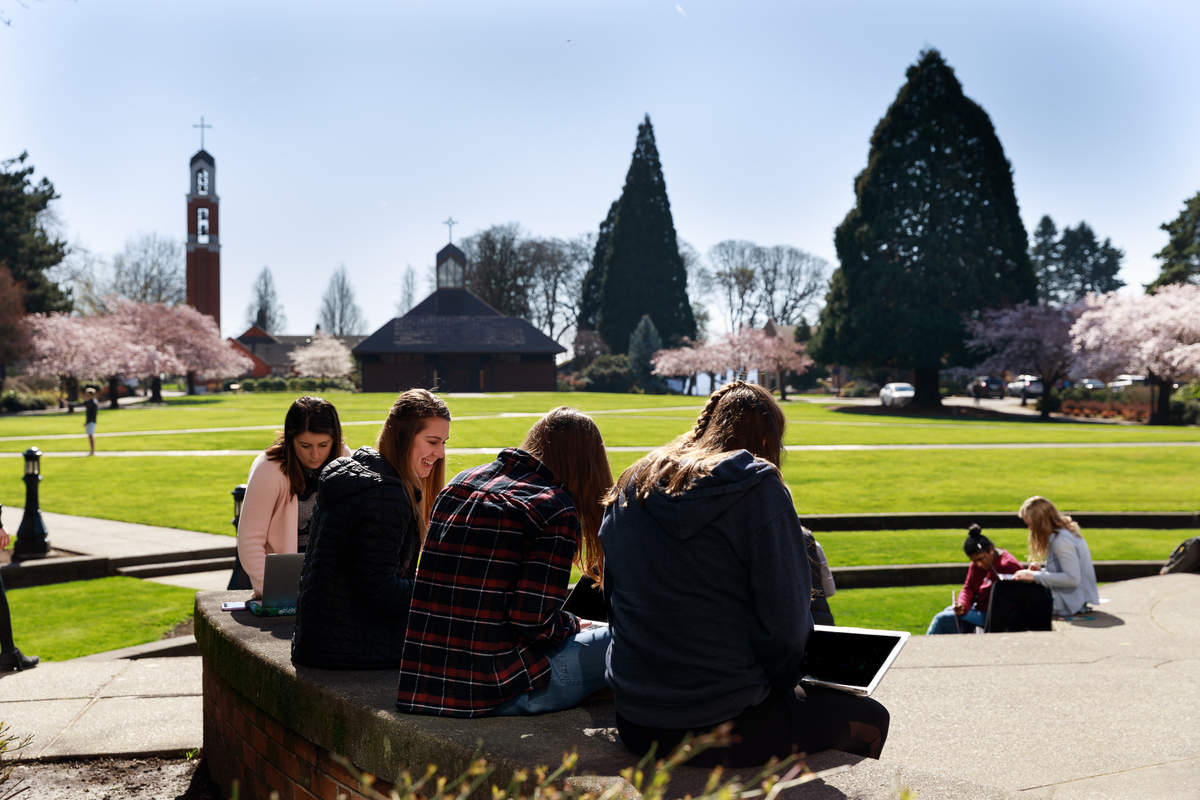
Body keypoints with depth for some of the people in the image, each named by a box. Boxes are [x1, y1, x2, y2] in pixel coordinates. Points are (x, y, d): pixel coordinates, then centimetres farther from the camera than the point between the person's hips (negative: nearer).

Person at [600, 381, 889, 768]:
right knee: (871, 719, 16)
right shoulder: (757, 489, -12)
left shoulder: (630, 487, 6)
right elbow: (785, 623, -13)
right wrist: (784, 678, 6)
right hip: (724, 727, -7)